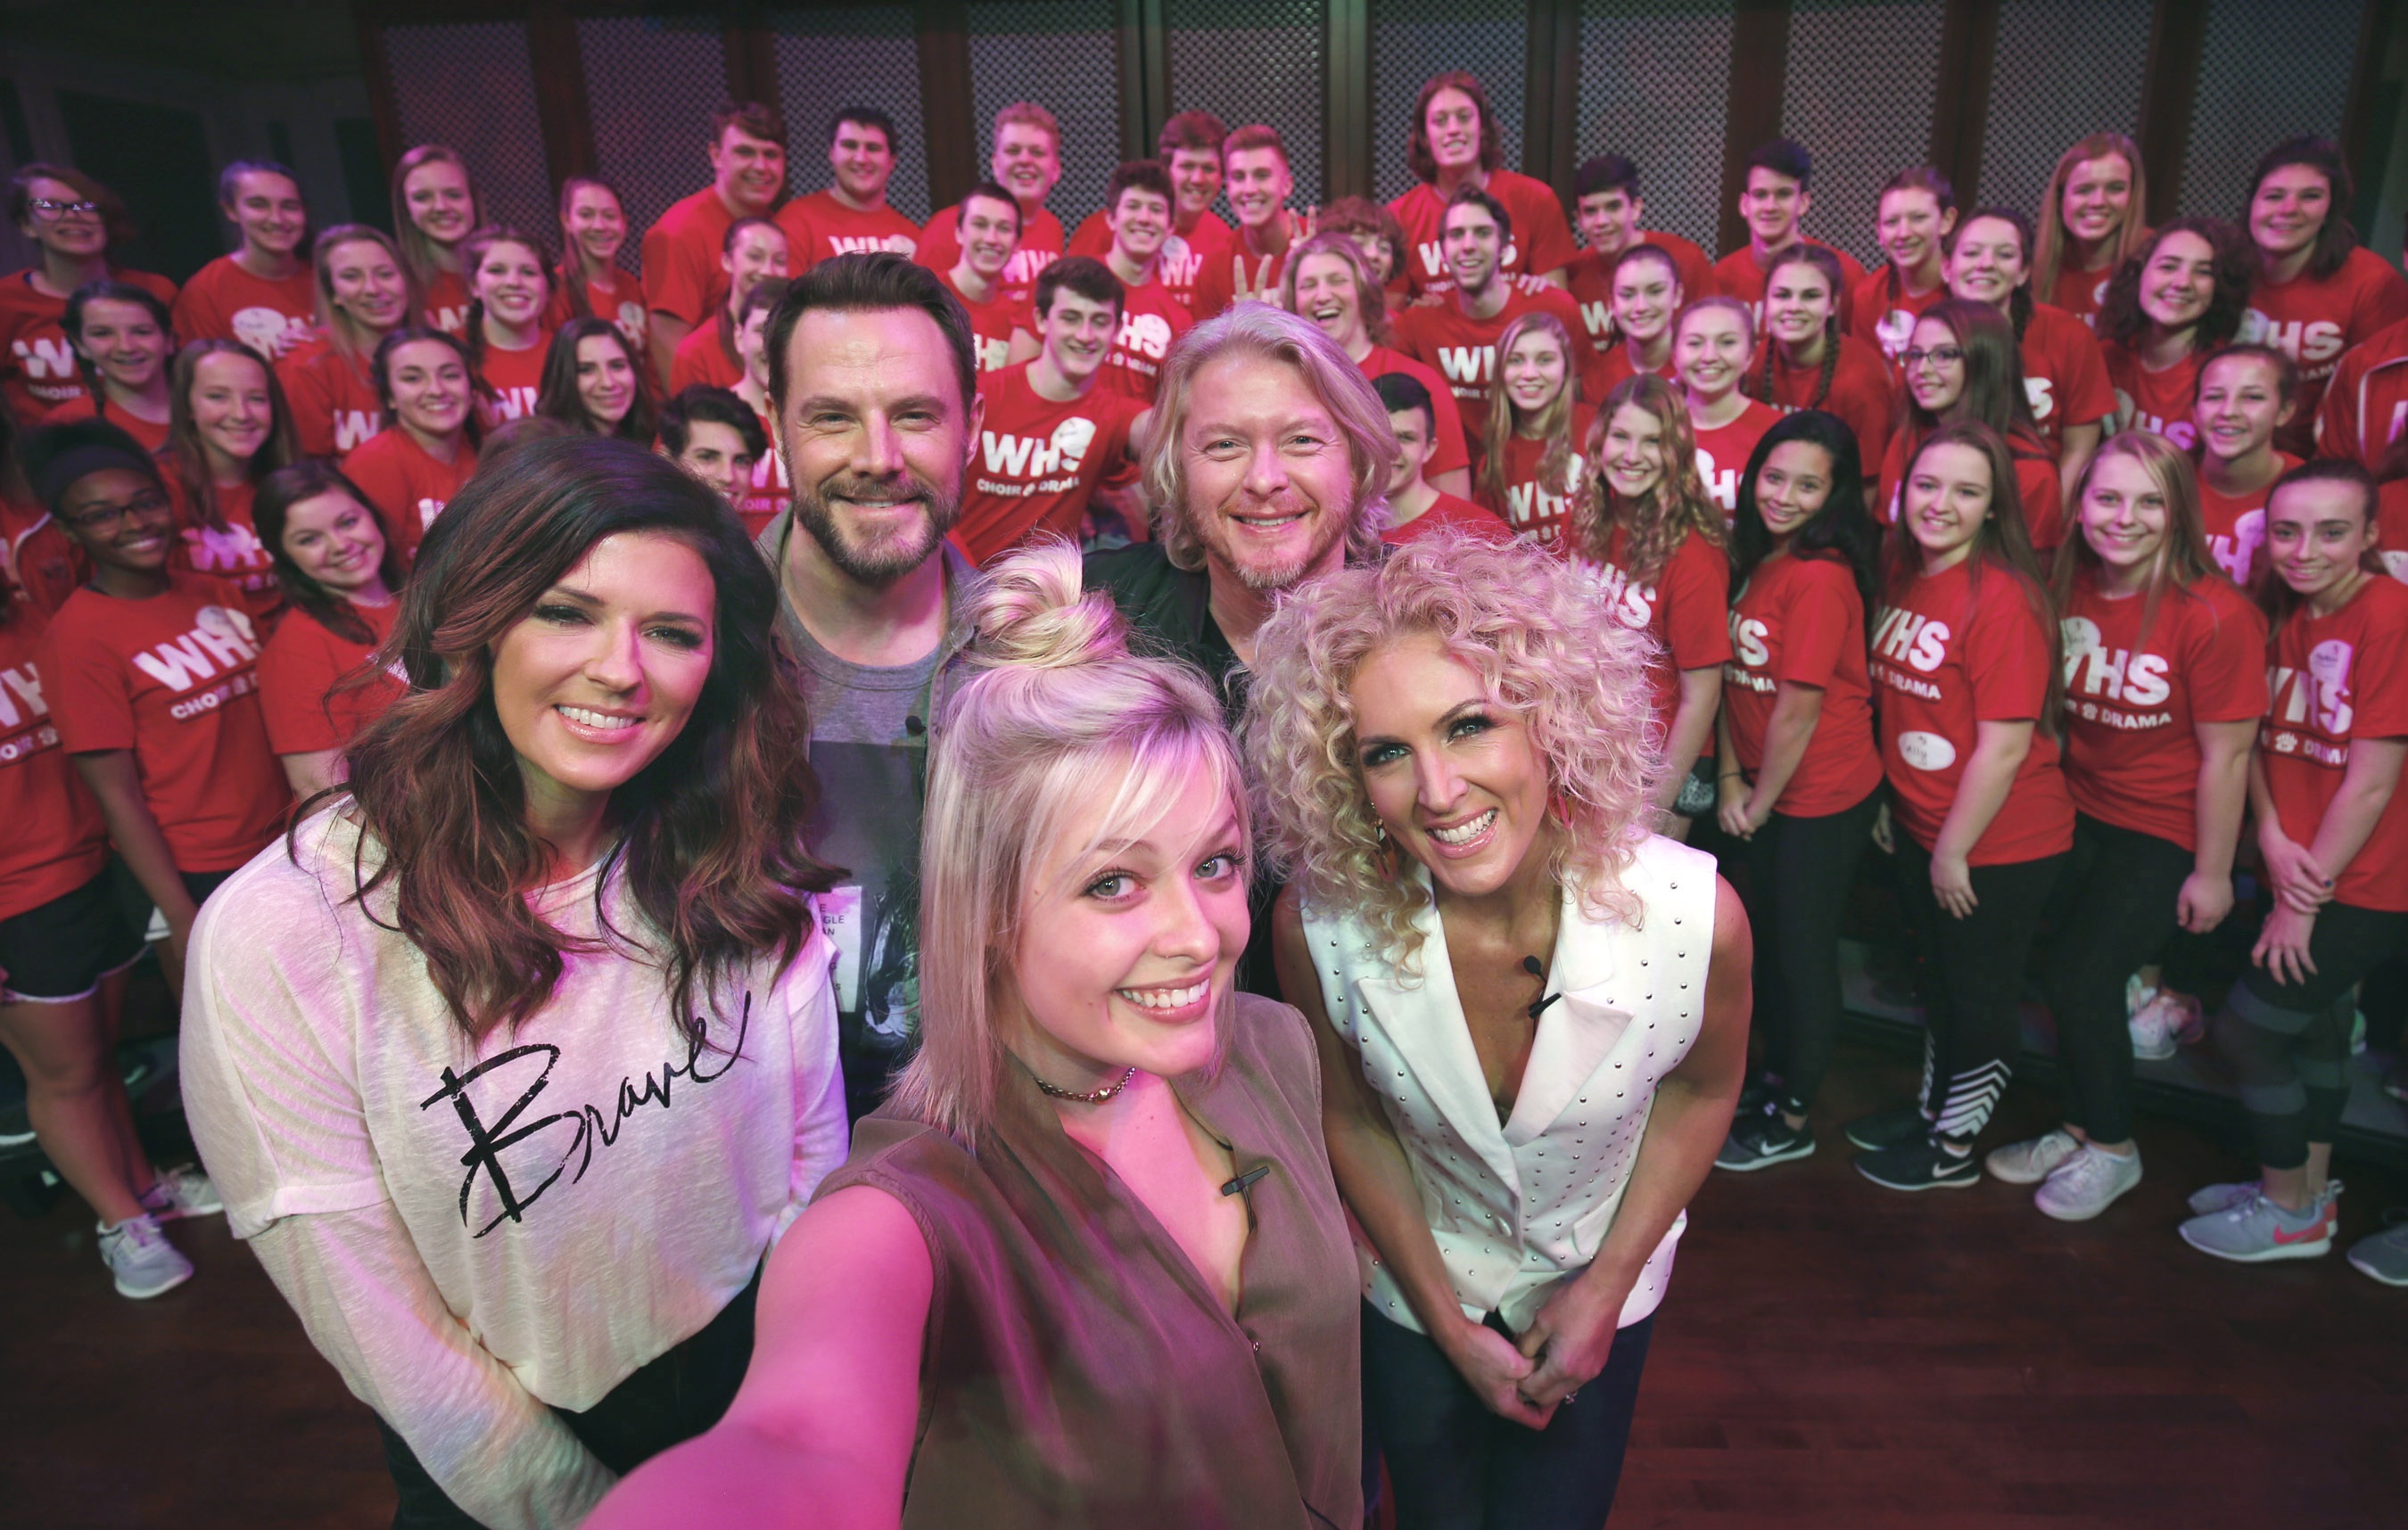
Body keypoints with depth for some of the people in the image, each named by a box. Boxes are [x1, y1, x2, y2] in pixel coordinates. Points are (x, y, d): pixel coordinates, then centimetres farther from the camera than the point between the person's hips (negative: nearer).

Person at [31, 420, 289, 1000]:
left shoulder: (216, 593, 5)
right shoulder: (79, 635, -10)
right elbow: (117, 794, -12)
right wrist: (181, 920, -15)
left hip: (277, 845, 5)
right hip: (189, 874, -5)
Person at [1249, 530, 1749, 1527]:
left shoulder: (1694, 915, -31)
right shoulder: (1317, 921, -30)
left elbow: (1701, 1091, -8)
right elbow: (1350, 1120, -10)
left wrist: (1607, 1286, -5)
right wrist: (1449, 1323, -4)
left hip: (1599, 1276, 0)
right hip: (1413, 1283, 0)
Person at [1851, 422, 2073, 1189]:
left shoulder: (2005, 600, -23)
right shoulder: (1901, 574, 1)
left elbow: (2004, 747, -23)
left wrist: (1954, 850, -16)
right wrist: (1888, 799, 10)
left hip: (1999, 844, -7)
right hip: (1921, 825, 7)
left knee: (1980, 996, 12)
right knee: (1941, 980, 24)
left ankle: (1953, 1148, 31)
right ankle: (1932, 1106, 44)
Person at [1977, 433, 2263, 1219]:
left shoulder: (2215, 615, -21)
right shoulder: (2068, 588, -5)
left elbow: (2227, 756, -17)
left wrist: (2212, 872, -12)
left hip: (2163, 835, -5)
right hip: (2079, 814, 5)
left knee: (2084, 976, -6)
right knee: (2068, 974, 5)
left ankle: (2111, 1149, 18)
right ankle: (2081, 1129, 28)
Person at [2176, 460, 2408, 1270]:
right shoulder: (2288, 614, 3)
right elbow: (2258, 739, 5)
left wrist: (2307, 897, -14)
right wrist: (2274, 840, -11)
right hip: (2307, 875, 7)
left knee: (2243, 1027, -1)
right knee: (2314, 1022, 21)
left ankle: (2289, 1214, 20)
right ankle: (2310, 1188, 41)